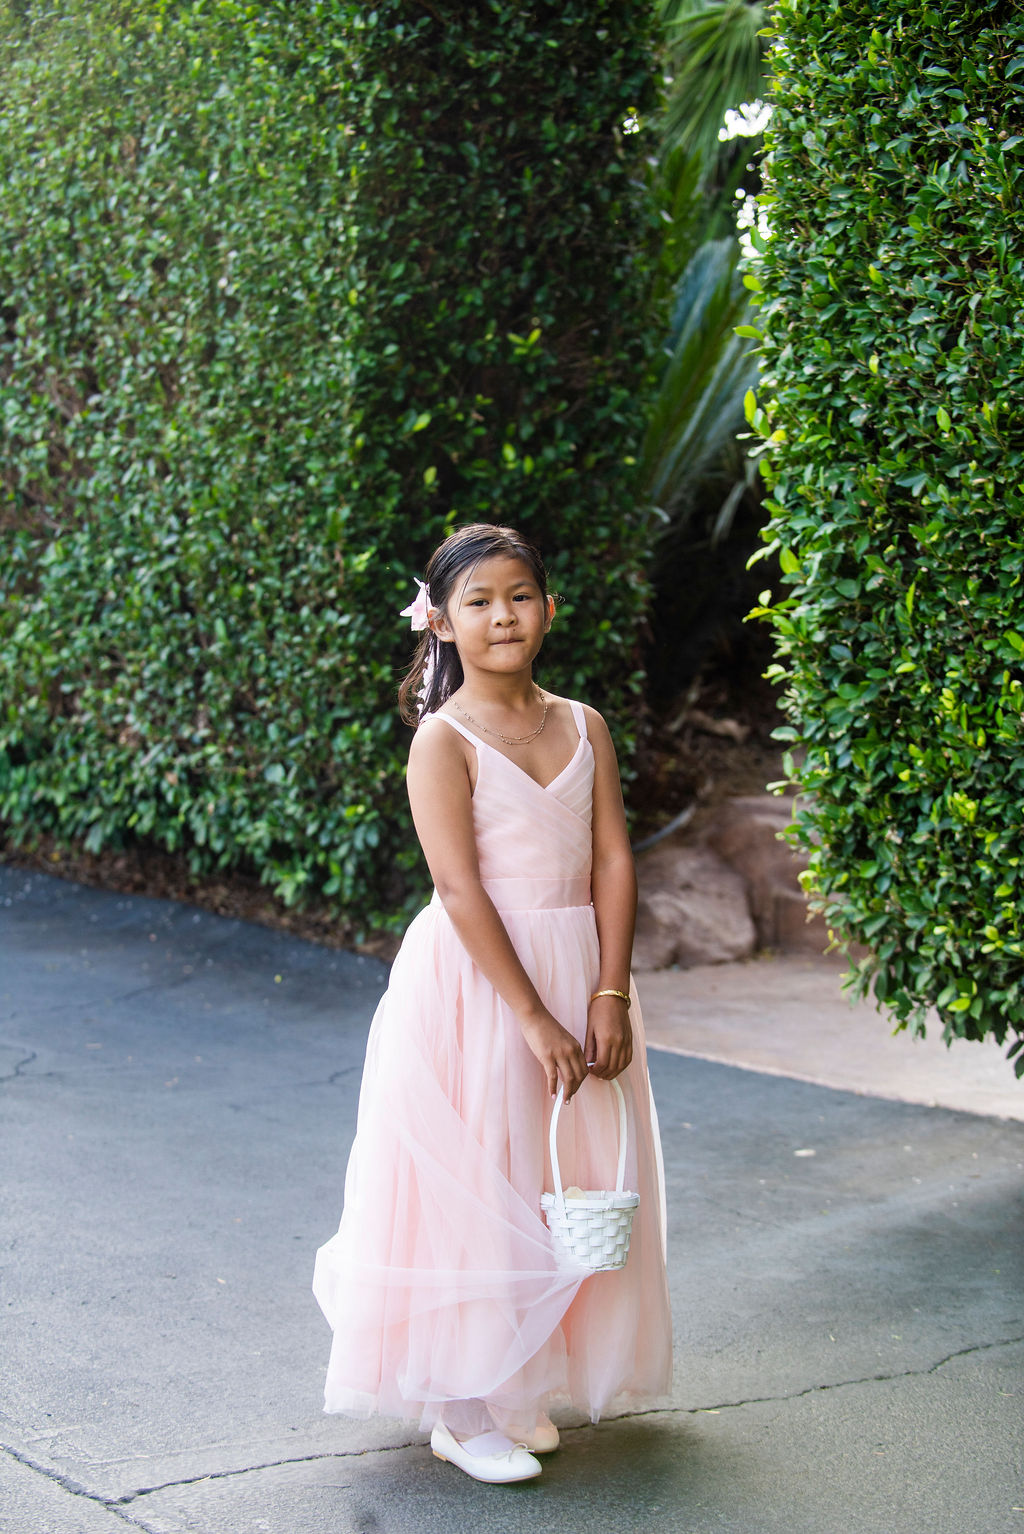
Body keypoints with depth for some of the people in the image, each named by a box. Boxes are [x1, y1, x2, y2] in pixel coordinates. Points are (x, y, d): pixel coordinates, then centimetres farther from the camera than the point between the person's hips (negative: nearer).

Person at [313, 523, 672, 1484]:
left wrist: (611, 995, -9)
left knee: (574, 1180, 10)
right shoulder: (443, 740, -10)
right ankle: (460, 1408, 10)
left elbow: (613, 863, 1)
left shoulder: (583, 728, 6)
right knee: (473, 1179, -1)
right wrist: (533, 1018, -20)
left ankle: (524, 1386, 27)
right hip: (474, 980, -5)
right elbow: (462, 889, -17)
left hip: (576, 973, 6)